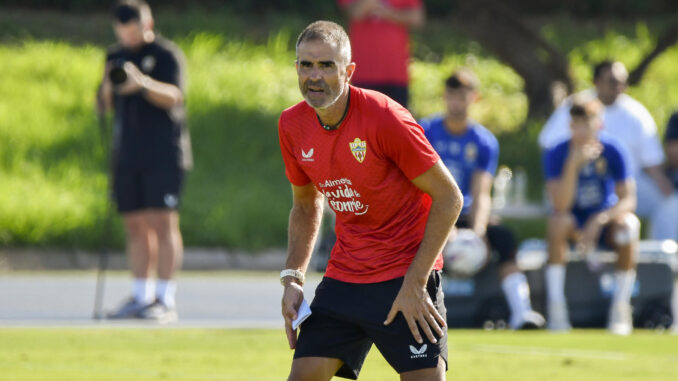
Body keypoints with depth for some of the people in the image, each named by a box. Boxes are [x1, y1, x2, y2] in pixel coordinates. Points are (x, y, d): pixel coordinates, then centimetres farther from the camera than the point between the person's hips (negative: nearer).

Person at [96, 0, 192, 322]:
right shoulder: (115, 56, 14)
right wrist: (108, 87, -10)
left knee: (162, 223, -10)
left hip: (163, 153, -6)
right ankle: (140, 297, 13)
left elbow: (173, 96, -20)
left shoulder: (166, 54, -4)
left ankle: (165, 301, -11)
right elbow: (105, 104, 13)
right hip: (127, 156, 6)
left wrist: (143, 83, -39)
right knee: (135, 226, 7)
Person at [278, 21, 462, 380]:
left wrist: (414, 284, -17)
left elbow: (449, 198, -13)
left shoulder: (385, 118, -17)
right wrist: (292, 277, 4)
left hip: (405, 276, -5)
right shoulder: (292, 126, 0)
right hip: (343, 279, 5)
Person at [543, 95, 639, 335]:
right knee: (559, 222, -34)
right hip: (574, 222, 0)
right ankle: (556, 308, -32)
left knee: (627, 225, -32)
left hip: (605, 219, 0)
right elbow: (560, 204, -24)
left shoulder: (613, 151, -10)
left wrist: (600, 219, -30)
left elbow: (628, 200, -13)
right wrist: (573, 163, -35)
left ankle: (621, 307, -23)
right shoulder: (556, 154, -12)